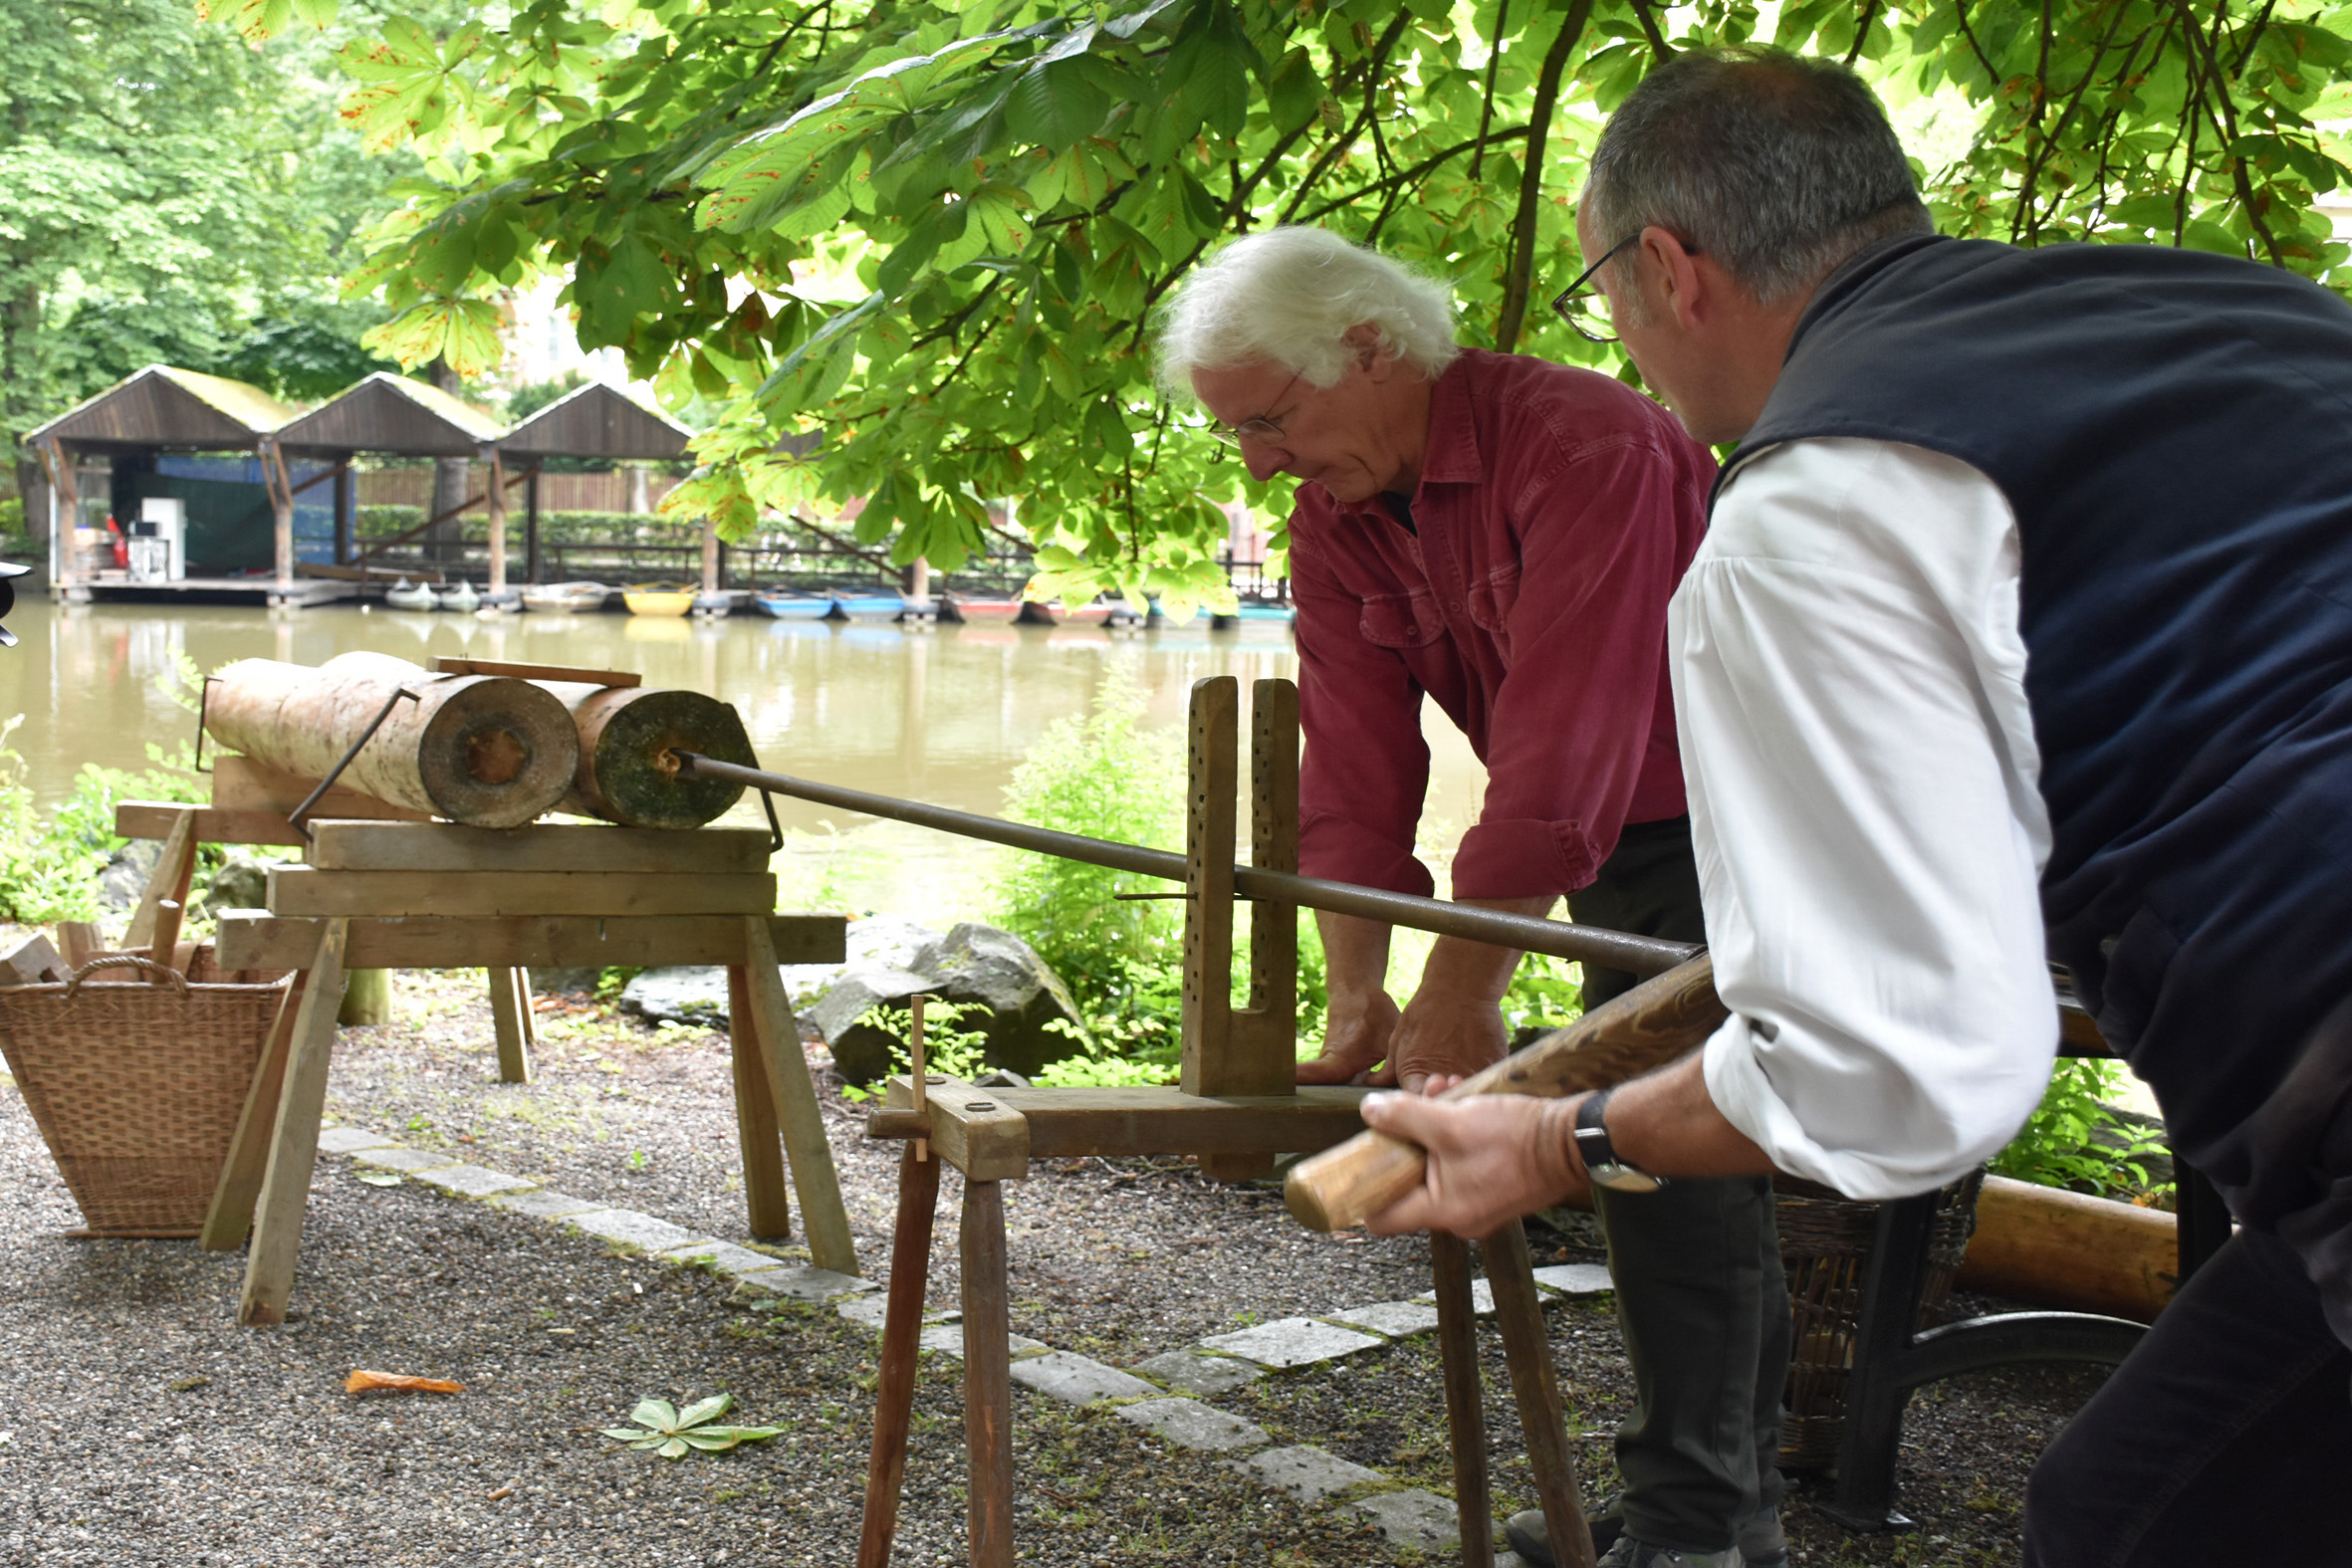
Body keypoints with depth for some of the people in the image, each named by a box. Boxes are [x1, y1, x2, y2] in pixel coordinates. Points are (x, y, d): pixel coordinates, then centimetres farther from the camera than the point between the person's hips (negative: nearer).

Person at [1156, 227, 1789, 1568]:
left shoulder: (1580, 443, -27)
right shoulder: (1335, 519, -1)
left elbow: (1563, 749, -33)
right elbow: (1356, 766, -5)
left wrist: (1462, 991, -33)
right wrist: (1357, 994, -16)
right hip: (1624, 848, 9)